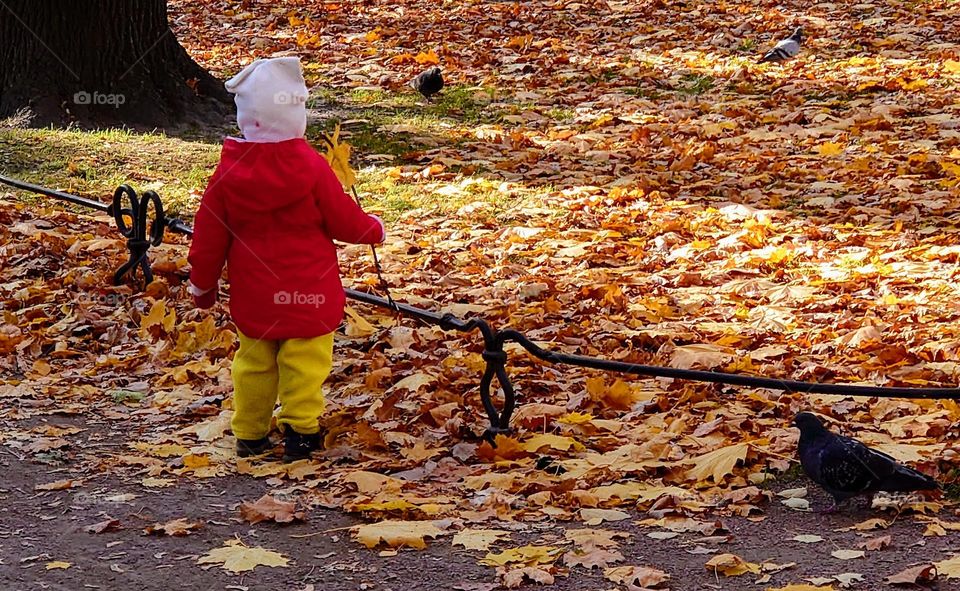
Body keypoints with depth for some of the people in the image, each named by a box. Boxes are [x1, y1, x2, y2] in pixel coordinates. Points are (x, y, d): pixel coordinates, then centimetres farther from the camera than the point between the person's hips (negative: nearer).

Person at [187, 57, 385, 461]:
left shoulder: (228, 173, -5)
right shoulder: (311, 168, -14)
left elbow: (209, 235, 2)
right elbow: (344, 220, -5)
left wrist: (202, 284, 15)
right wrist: (373, 230, 16)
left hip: (252, 297, 4)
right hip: (308, 293, -4)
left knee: (253, 362, 14)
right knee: (303, 363, 5)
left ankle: (250, 435, 20)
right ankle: (300, 429, 5)